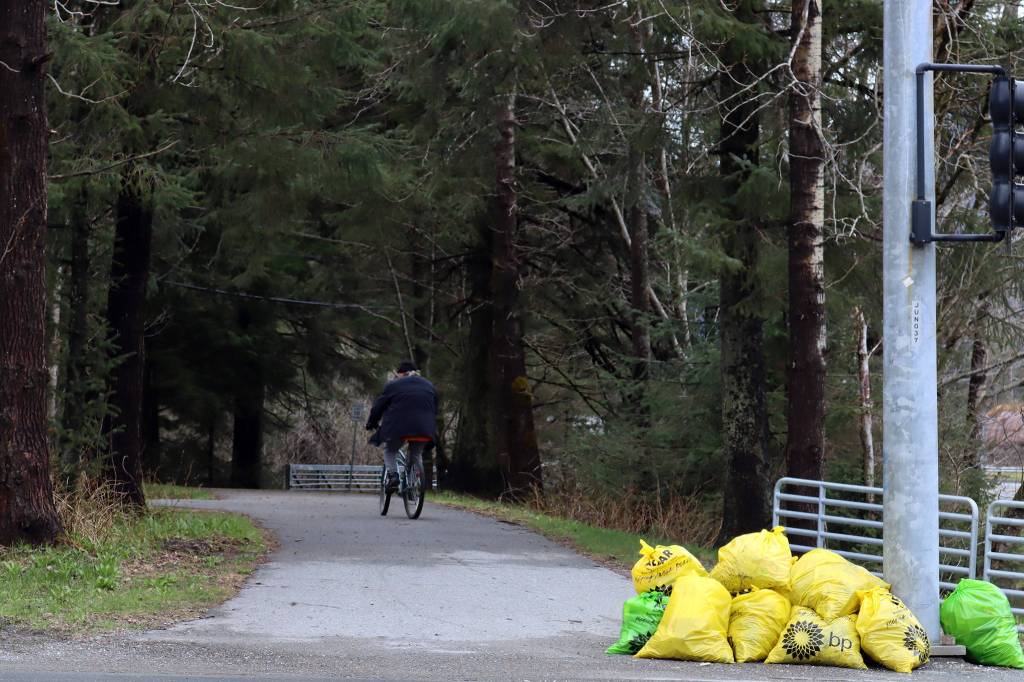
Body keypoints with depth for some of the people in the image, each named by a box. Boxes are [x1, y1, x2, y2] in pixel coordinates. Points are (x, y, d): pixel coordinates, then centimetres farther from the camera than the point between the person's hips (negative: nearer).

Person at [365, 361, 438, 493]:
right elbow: (435, 409, 26)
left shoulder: (394, 385, 9)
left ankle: (392, 475, -9)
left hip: (399, 427, -3)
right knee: (416, 455, 21)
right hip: (424, 429, 3)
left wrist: (371, 424, 25)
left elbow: (378, 406, 12)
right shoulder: (429, 386, 22)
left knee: (390, 451, 15)